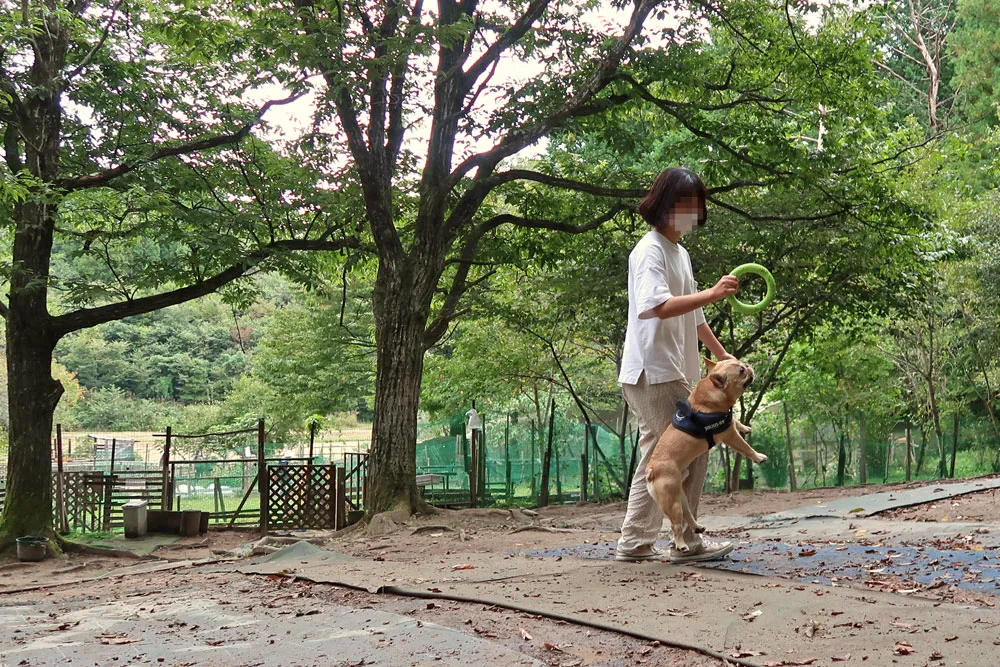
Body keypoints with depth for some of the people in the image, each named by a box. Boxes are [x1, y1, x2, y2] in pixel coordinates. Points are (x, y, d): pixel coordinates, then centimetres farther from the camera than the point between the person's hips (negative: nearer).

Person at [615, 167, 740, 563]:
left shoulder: (680, 254, 21)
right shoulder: (650, 251, -10)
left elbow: (693, 316, 28)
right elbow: (658, 305, -25)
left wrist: (722, 355, 29)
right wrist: (713, 293, -29)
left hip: (672, 372, 10)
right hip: (653, 371, -10)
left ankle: (635, 542, 13)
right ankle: (688, 542, -1)